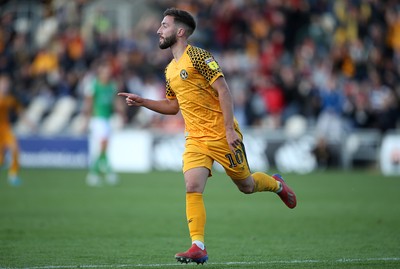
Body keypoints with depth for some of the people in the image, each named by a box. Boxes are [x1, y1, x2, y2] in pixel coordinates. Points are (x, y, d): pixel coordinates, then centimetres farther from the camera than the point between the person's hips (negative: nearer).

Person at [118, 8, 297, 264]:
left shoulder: (199, 56, -11)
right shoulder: (170, 70, 14)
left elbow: (223, 91, -15)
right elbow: (173, 106, 26)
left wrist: (229, 129, -20)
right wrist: (142, 102, 13)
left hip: (221, 134, -6)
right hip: (195, 138, 6)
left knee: (246, 185, 7)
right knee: (192, 188, -14)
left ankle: (276, 184, 40)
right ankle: (198, 248, -16)